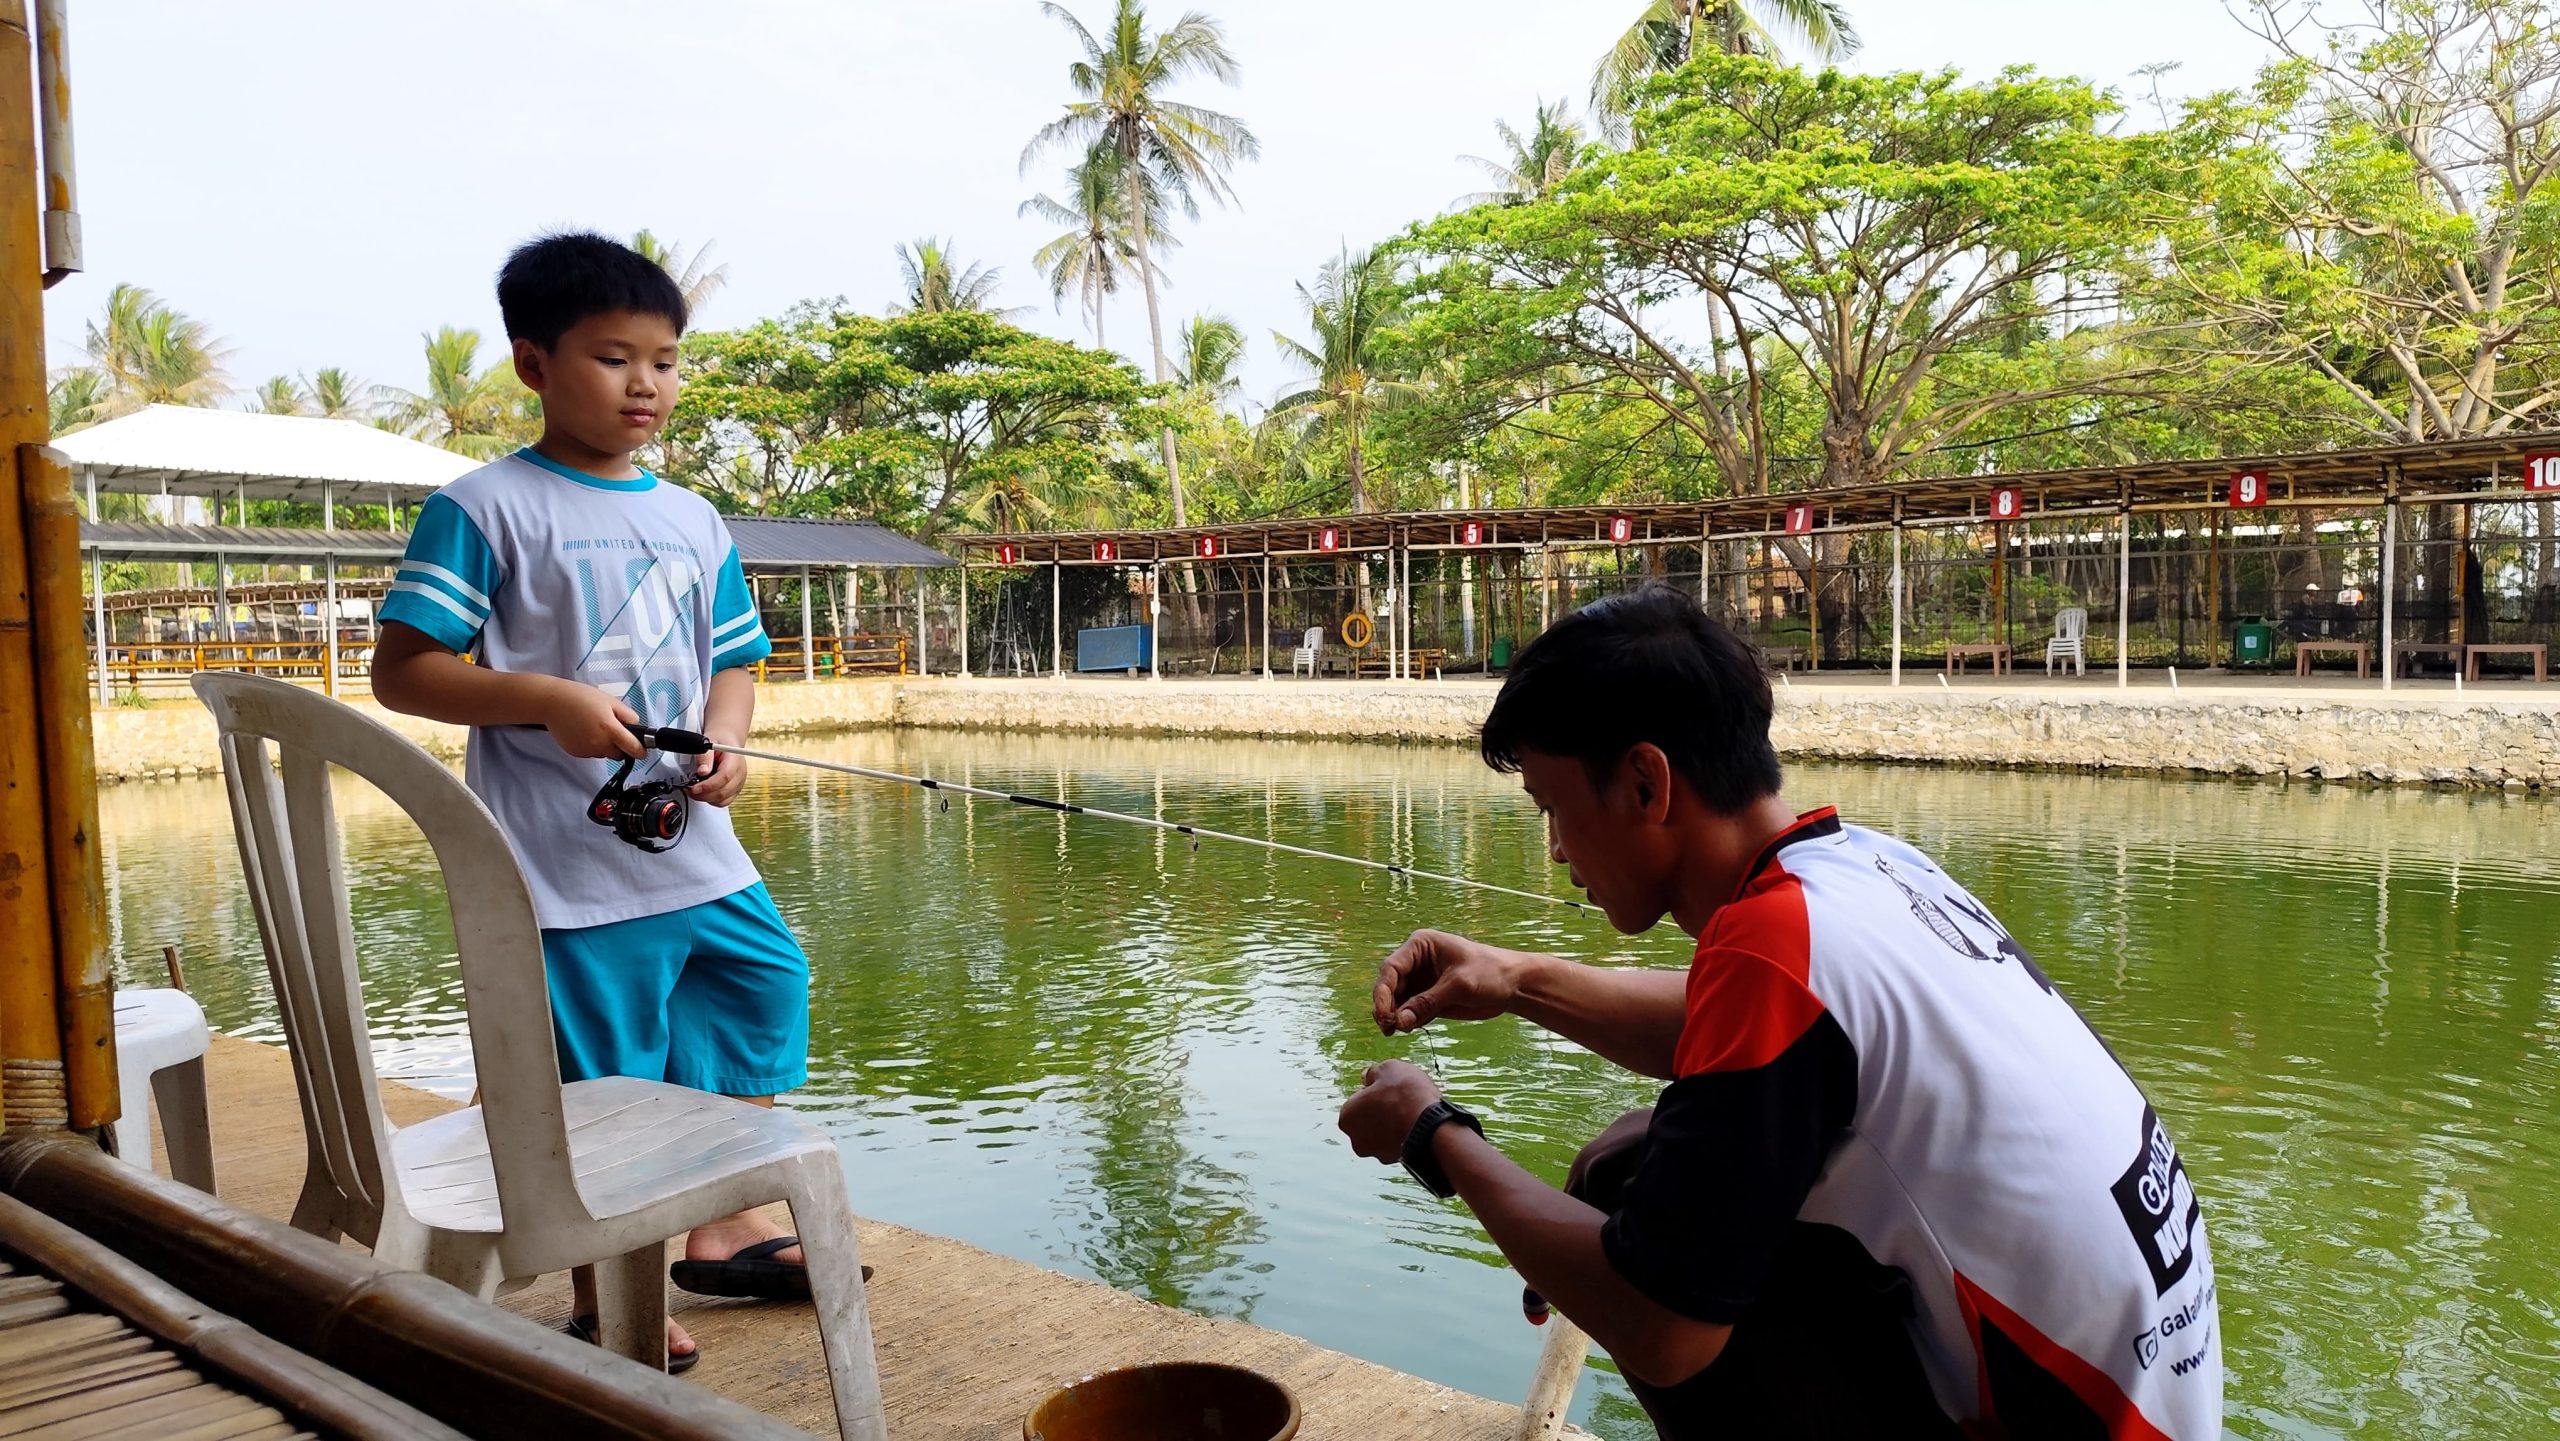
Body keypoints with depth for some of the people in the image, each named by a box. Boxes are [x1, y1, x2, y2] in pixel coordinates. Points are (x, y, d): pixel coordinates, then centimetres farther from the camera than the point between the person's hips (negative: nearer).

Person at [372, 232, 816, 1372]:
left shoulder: (694, 521, 12)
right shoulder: (487, 507, -6)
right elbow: (401, 669, -8)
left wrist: (724, 743, -5)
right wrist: (547, 700, -22)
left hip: (698, 851, 7)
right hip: (572, 871, -6)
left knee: (768, 999, 16)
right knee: (599, 1087, 3)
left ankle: (722, 1230, 37)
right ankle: (600, 1302, 26)